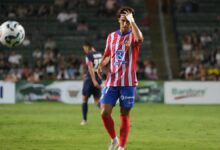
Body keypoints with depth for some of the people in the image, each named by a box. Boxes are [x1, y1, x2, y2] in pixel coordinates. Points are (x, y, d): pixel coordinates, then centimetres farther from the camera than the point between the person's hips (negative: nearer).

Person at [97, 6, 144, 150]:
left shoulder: (133, 36, -2)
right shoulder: (111, 36, 12)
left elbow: (140, 38, -28)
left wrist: (132, 21, -29)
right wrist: (102, 65, 1)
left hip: (128, 82, -3)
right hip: (112, 81, 3)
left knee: (124, 115, 1)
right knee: (105, 112, -7)